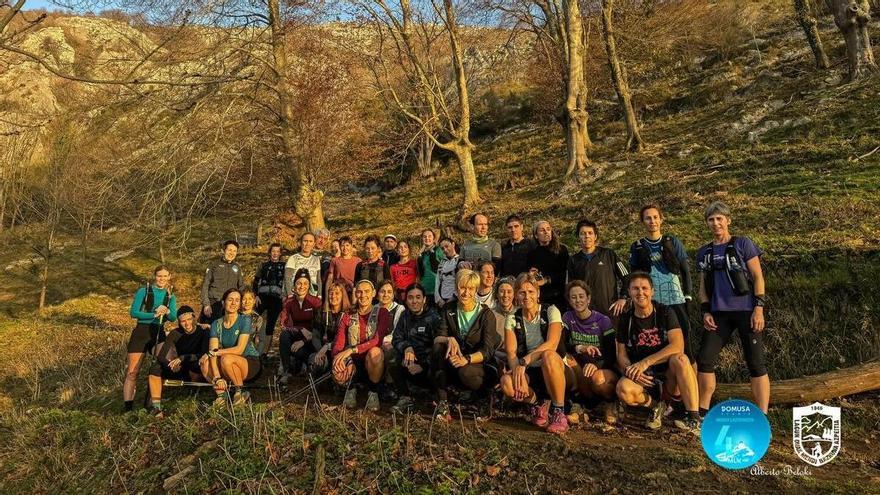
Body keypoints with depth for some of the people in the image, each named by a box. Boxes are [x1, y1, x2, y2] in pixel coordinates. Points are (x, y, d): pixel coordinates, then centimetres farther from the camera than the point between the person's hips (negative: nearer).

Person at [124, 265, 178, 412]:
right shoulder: (143, 291, -1)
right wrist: (154, 314, -19)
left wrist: (167, 312, -21)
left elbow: (173, 318, 0)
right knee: (132, 372, -5)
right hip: (141, 332, -4)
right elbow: (133, 312, -10)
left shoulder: (170, 296, 10)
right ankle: (127, 407, -6)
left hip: (159, 333, 4)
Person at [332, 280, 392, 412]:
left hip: (373, 364, -2)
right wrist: (338, 358, -26)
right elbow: (338, 344, -2)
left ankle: (373, 391, -10)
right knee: (338, 375, -32)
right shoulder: (348, 317, 7)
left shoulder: (382, 313, -3)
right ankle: (351, 388, 7)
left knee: (375, 352, -37)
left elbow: (377, 340, -18)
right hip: (353, 363, 2)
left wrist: (352, 350, -30)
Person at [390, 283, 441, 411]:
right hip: (411, 360, 4)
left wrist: (423, 366, -22)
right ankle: (404, 397, -10)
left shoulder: (434, 318, -6)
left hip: (429, 362, -4)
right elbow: (396, 339, 3)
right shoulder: (405, 316, 9)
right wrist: (406, 348, -21)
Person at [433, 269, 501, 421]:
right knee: (438, 347, -26)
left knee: (465, 372, -37)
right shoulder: (448, 310, 2)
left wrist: (467, 359, -36)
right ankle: (442, 402, -25)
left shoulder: (486, 314, -9)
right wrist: (449, 339, -32)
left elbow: (487, 351, -16)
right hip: (453, 365, 3)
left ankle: (486, 396, -3)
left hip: (481, 365, -3)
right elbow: (437, 337, -7)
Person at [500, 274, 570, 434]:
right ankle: (538, 403, 0)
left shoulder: (551, 311, -5)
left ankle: (559, 413, -22)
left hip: (556, 370, -2)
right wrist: (517, 369, -30)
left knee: (548, 355, -38)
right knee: (507, 382, -30)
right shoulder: (513, 319, 4)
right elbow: (511, 352, -8)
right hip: (529, 373, 3)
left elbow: (551, 344, -21)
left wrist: (524, 361, -32)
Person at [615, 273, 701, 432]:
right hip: (642, 379, 1)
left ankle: (694, 419, -29)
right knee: (623, 389, -32)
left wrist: (645, 362, -25)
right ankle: (655, 406, -2)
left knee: (680, 359, -35)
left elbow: (677, 346, -19)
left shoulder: (665, 313, -4)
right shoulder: (625, 319, 4)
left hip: (669, 378, -1)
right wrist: (629, 369, -19)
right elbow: (621, 355, 4)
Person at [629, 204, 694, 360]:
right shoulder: (637, 247, 6)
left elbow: (686, 270, 6)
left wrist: (688, 296, 1)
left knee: (683, 341, 0)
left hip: (676, 300, 0)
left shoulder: (673, 242, 5)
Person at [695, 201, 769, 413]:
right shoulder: (704, 252, 14)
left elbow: (758, 277, -1)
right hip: (718, 313, 4)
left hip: (746, 311, -4)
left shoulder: (743, 244, 2)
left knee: (755, 363, -4)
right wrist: (705, 312, 3)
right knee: (704, 360, -1)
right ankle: (702, 411, 9)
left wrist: (759, 308, -10)